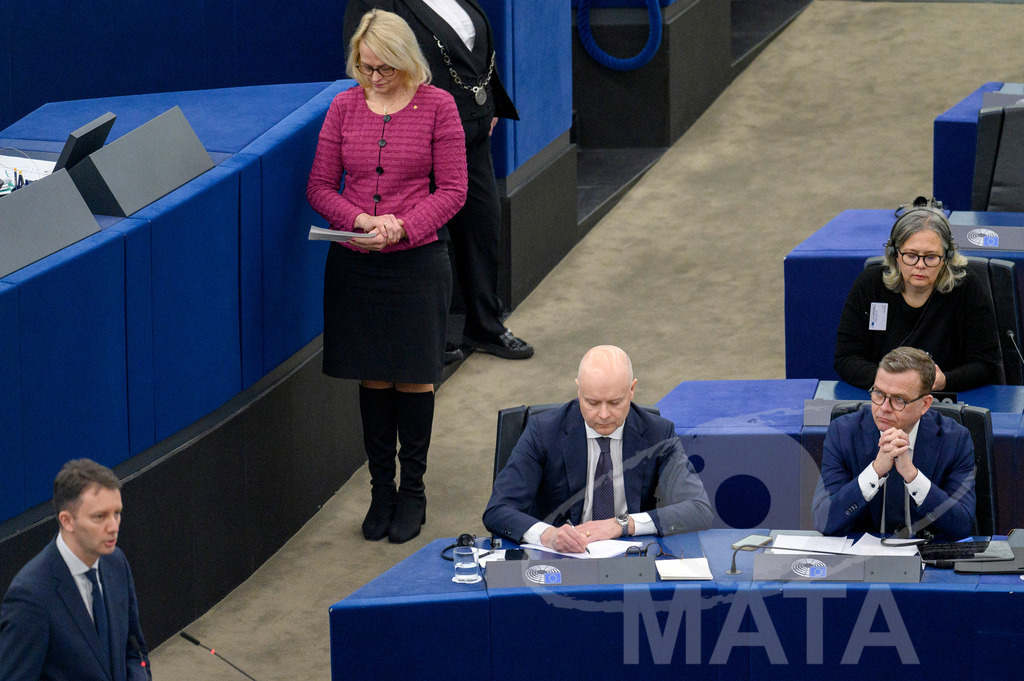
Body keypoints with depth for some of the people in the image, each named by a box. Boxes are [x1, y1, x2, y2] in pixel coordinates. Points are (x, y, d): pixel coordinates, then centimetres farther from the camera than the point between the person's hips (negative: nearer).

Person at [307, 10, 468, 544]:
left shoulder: (436, 106, -4)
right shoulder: (345, 107, 4)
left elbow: (452, 189, -4)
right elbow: (320, 187, 5)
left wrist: (403, 228, -17)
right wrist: (361, 219, -14)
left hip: (417, 260, -2)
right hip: (354, 262, 2)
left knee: (413, 376, 2)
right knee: (373, 376, 7)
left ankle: (412, 491, 13)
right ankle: (381, 489, 17)